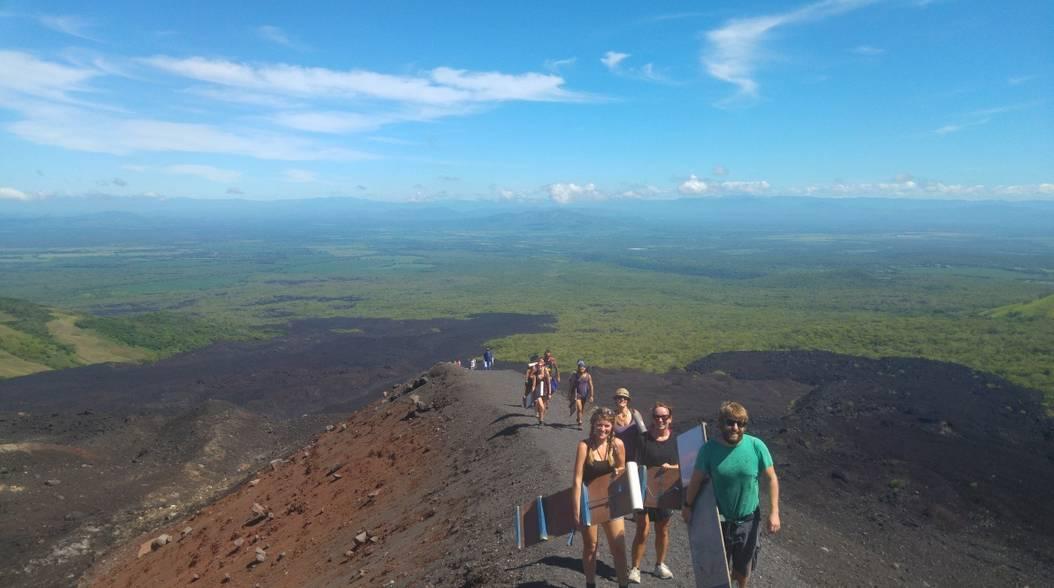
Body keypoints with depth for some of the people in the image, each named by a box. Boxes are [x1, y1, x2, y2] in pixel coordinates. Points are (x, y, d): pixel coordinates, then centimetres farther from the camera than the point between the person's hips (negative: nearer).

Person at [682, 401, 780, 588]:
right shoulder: (709, 448, -18)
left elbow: (772, 478, -8)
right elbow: (696, 479, -6)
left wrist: (774, 512, -10)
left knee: (743, 567, 22)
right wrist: (687, 506, 3)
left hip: (748, 519, 1)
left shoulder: (756, 446, -18)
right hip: (719, 519, 0)